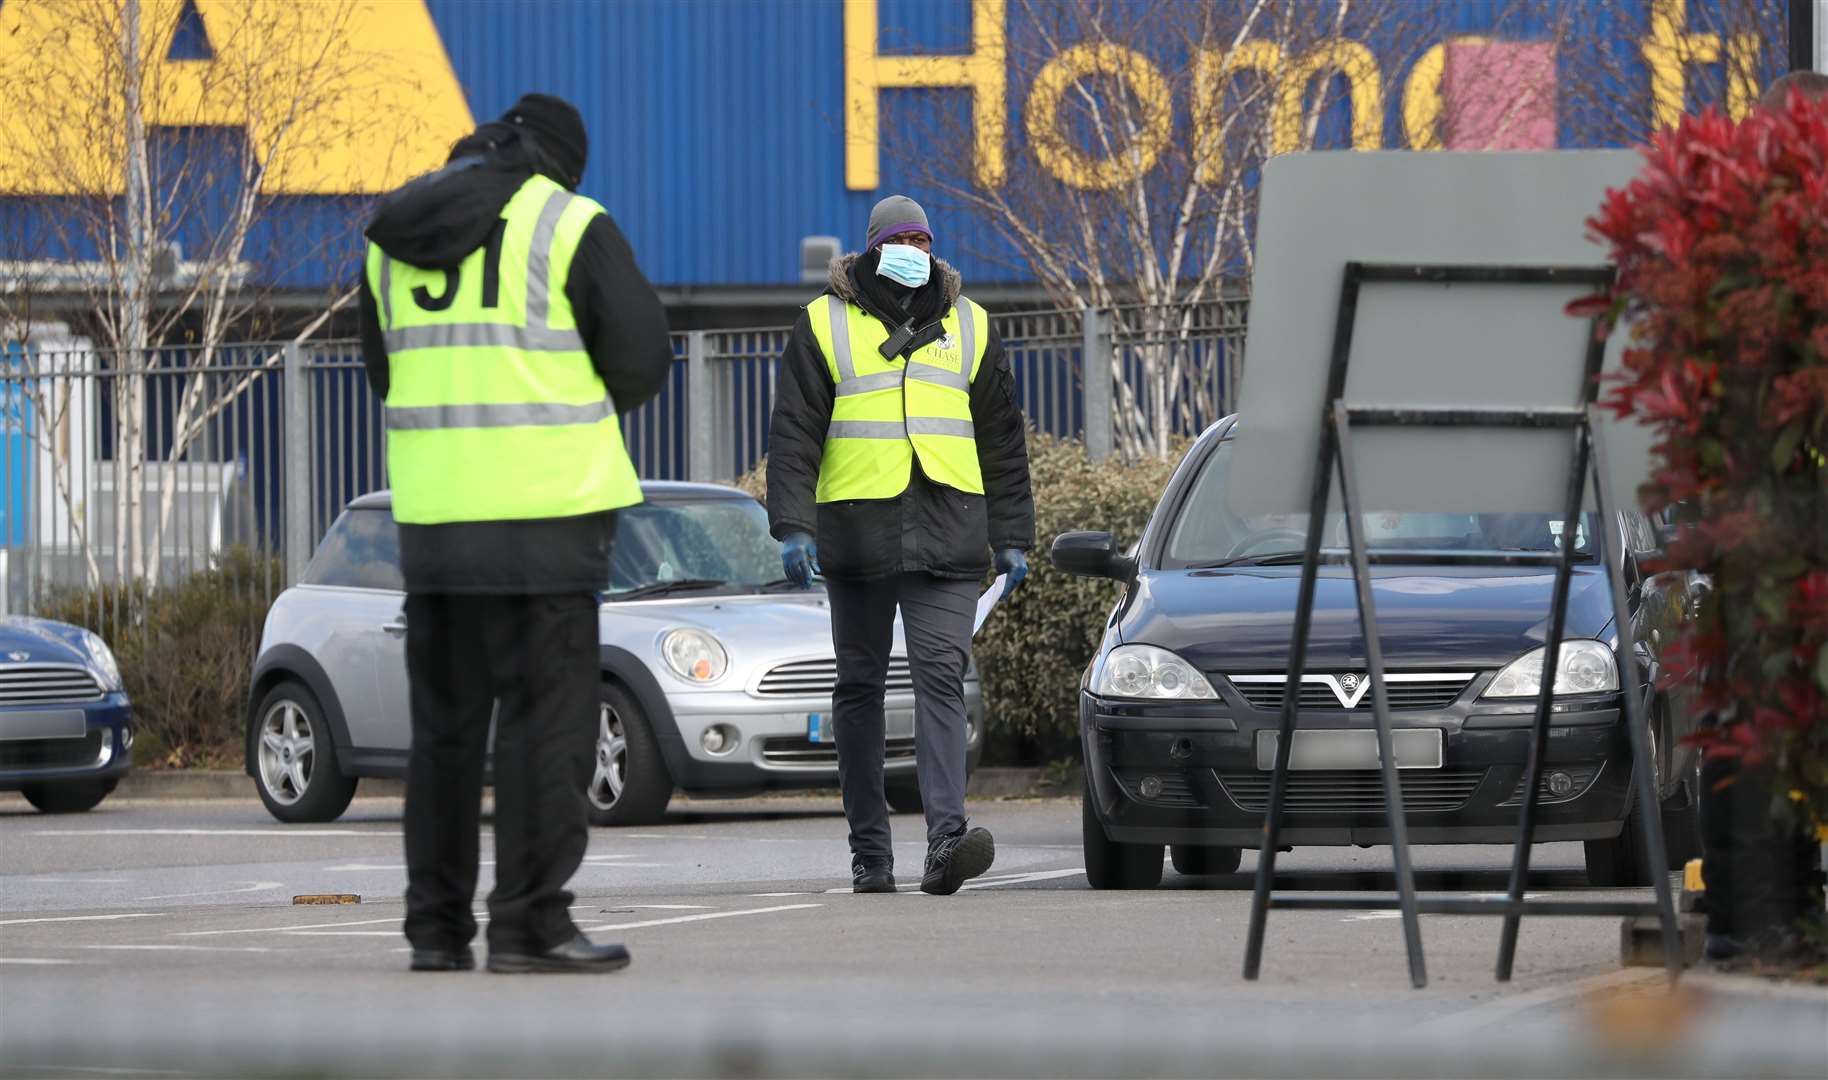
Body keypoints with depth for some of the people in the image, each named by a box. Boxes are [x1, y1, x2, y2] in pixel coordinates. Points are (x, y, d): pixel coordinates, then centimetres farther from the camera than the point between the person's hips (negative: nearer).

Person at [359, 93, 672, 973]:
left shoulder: (394, 239, 12)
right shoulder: (570, 227, -5)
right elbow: (641, 362, -4)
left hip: (433, 516, 5)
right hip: (543, 512, -5)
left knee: (446, 723, 12)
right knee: (545, 719, -2)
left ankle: (437, 926, 11)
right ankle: (530, 923, -7)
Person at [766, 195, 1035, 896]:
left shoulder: (968, 326, 13)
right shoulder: (824, 325, 6)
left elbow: (1002, 440, 17)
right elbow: (794, 434, 2)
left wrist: (1011, 537, 12)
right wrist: (792, 524, -9)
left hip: (947, 539, 0)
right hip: (857, 534, 0)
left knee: (942, 675, -13)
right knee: (860, 686, 5)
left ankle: (947, 838, -24)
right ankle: (869, 851, 10)